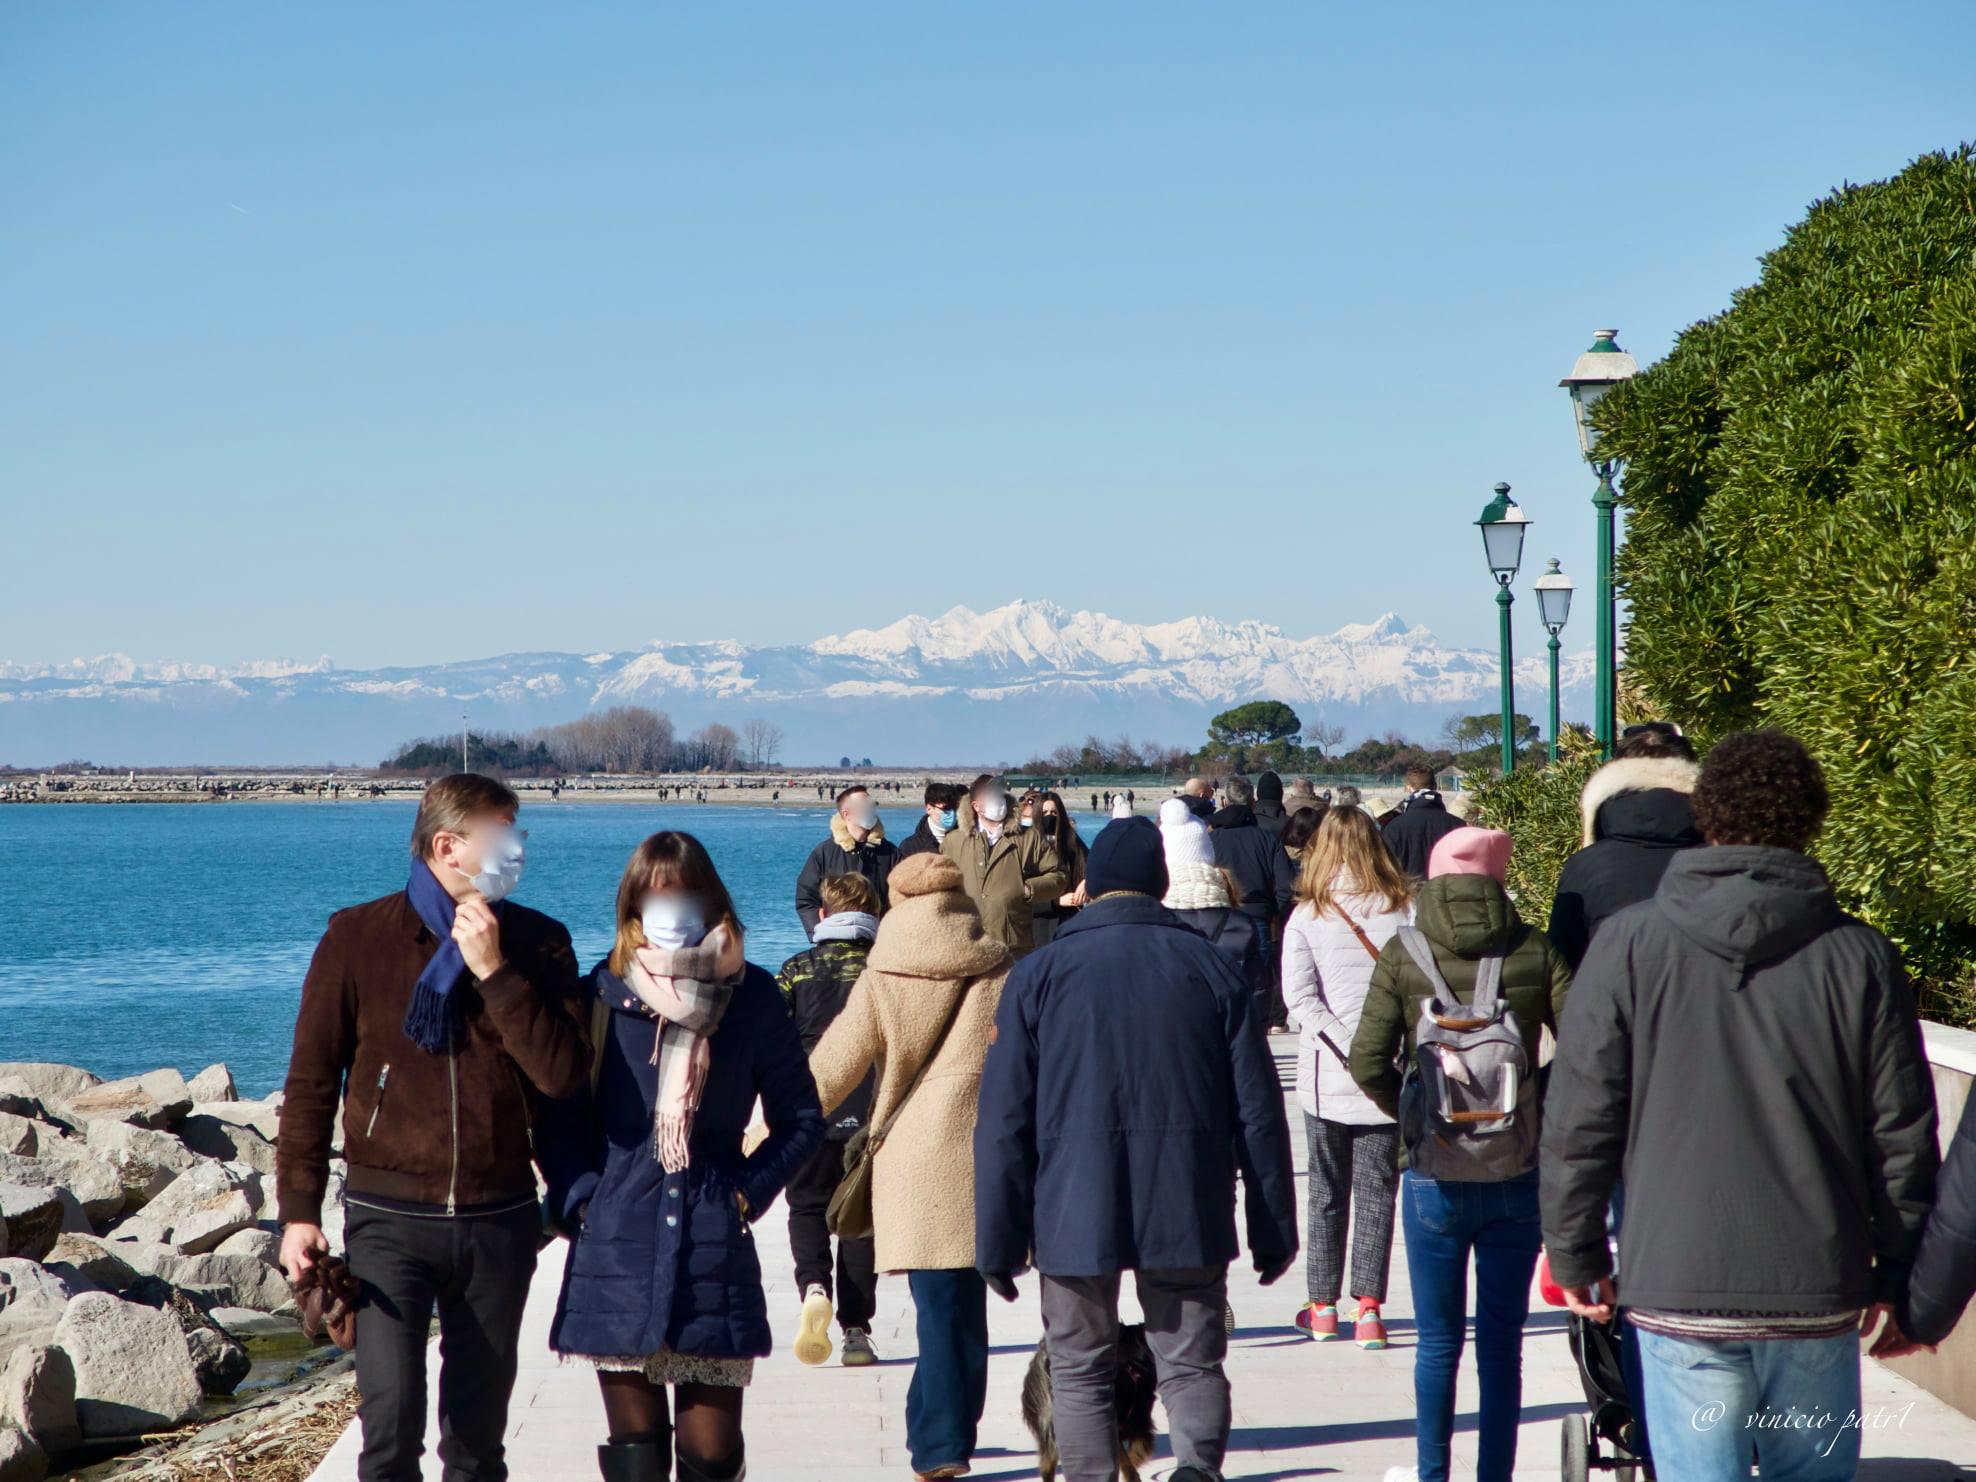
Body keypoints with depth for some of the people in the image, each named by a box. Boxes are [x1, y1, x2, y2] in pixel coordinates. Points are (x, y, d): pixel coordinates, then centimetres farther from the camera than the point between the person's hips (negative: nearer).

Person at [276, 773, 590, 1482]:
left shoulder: (537, 942, 2)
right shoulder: (357, 937, -2)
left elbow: (562, 1072, -10)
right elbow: (310, 1083, 2)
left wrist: (493, 970, -16)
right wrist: (298, 1210, -1)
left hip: (498, 1218, 2)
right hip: (389, 1217, -2)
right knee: (391, 1417, -14)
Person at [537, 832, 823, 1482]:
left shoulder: (751, 996, 5)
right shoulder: (603, 994, 3)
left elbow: (801, 1121, 11)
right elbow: (558, 1119, 9)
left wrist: (748, 1192, 0)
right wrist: (579, 1199, -4)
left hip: (713, 1255, 0)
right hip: (617, 1254, 0)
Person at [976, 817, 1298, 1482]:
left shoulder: (1038, 974, 1)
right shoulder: (1211, 968, 4)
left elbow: (1004, 1122, -1)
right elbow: (1258, 1113, 4)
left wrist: (998, 1242, 4)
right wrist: (1273, 1229, 9)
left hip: (1075, 1215, -1)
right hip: (1188, 1218, 1)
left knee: (1081, 1375, 12)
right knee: (1192, 1364, 6)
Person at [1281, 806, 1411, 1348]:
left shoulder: (1307, 915, -3)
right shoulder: (1403, 909, -2)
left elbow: (1298, 994, -12)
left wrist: (1344, 1046, -12)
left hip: (1326, 1076, 0)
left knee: (1326, 1192, 13)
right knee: (1377, 1190, 5)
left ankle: (1323, 1306, 18)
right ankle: (1368, 1305, -2)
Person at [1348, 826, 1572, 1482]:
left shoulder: (1402, 955, -4)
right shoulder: (1536, 953, -3)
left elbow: (1368, 1064, -8)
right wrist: (1533, 1102, 6)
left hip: (1434, 1175, -1)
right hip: (1519, 1174, 1)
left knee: (1437, 1341, 11)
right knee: (1501, 1341, 9)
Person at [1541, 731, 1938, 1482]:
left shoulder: (1629, 946, -3)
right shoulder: (1859, 957, -1)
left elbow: (1579, 1121, -2)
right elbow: (1903, 1136, 3)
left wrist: (1575, 1253, 10)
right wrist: (1895, 1273, 16)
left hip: (1678, 1289, -1)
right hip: (1819, 1298, 1)